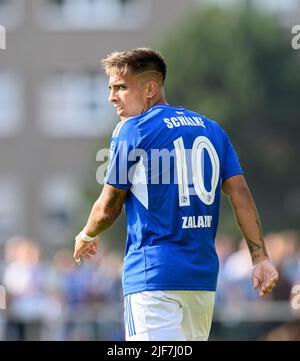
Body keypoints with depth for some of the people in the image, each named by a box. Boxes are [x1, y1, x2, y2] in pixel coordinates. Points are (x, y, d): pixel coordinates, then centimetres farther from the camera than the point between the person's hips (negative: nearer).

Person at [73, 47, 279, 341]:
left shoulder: (131, 130, -3)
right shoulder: (211, 129, 14)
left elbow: (107, 209, 1)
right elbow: (240, 194, 6)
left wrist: (86, 237, 21)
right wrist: (260, 257, 3)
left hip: (153, 274, -7)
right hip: (204, 275, 7)